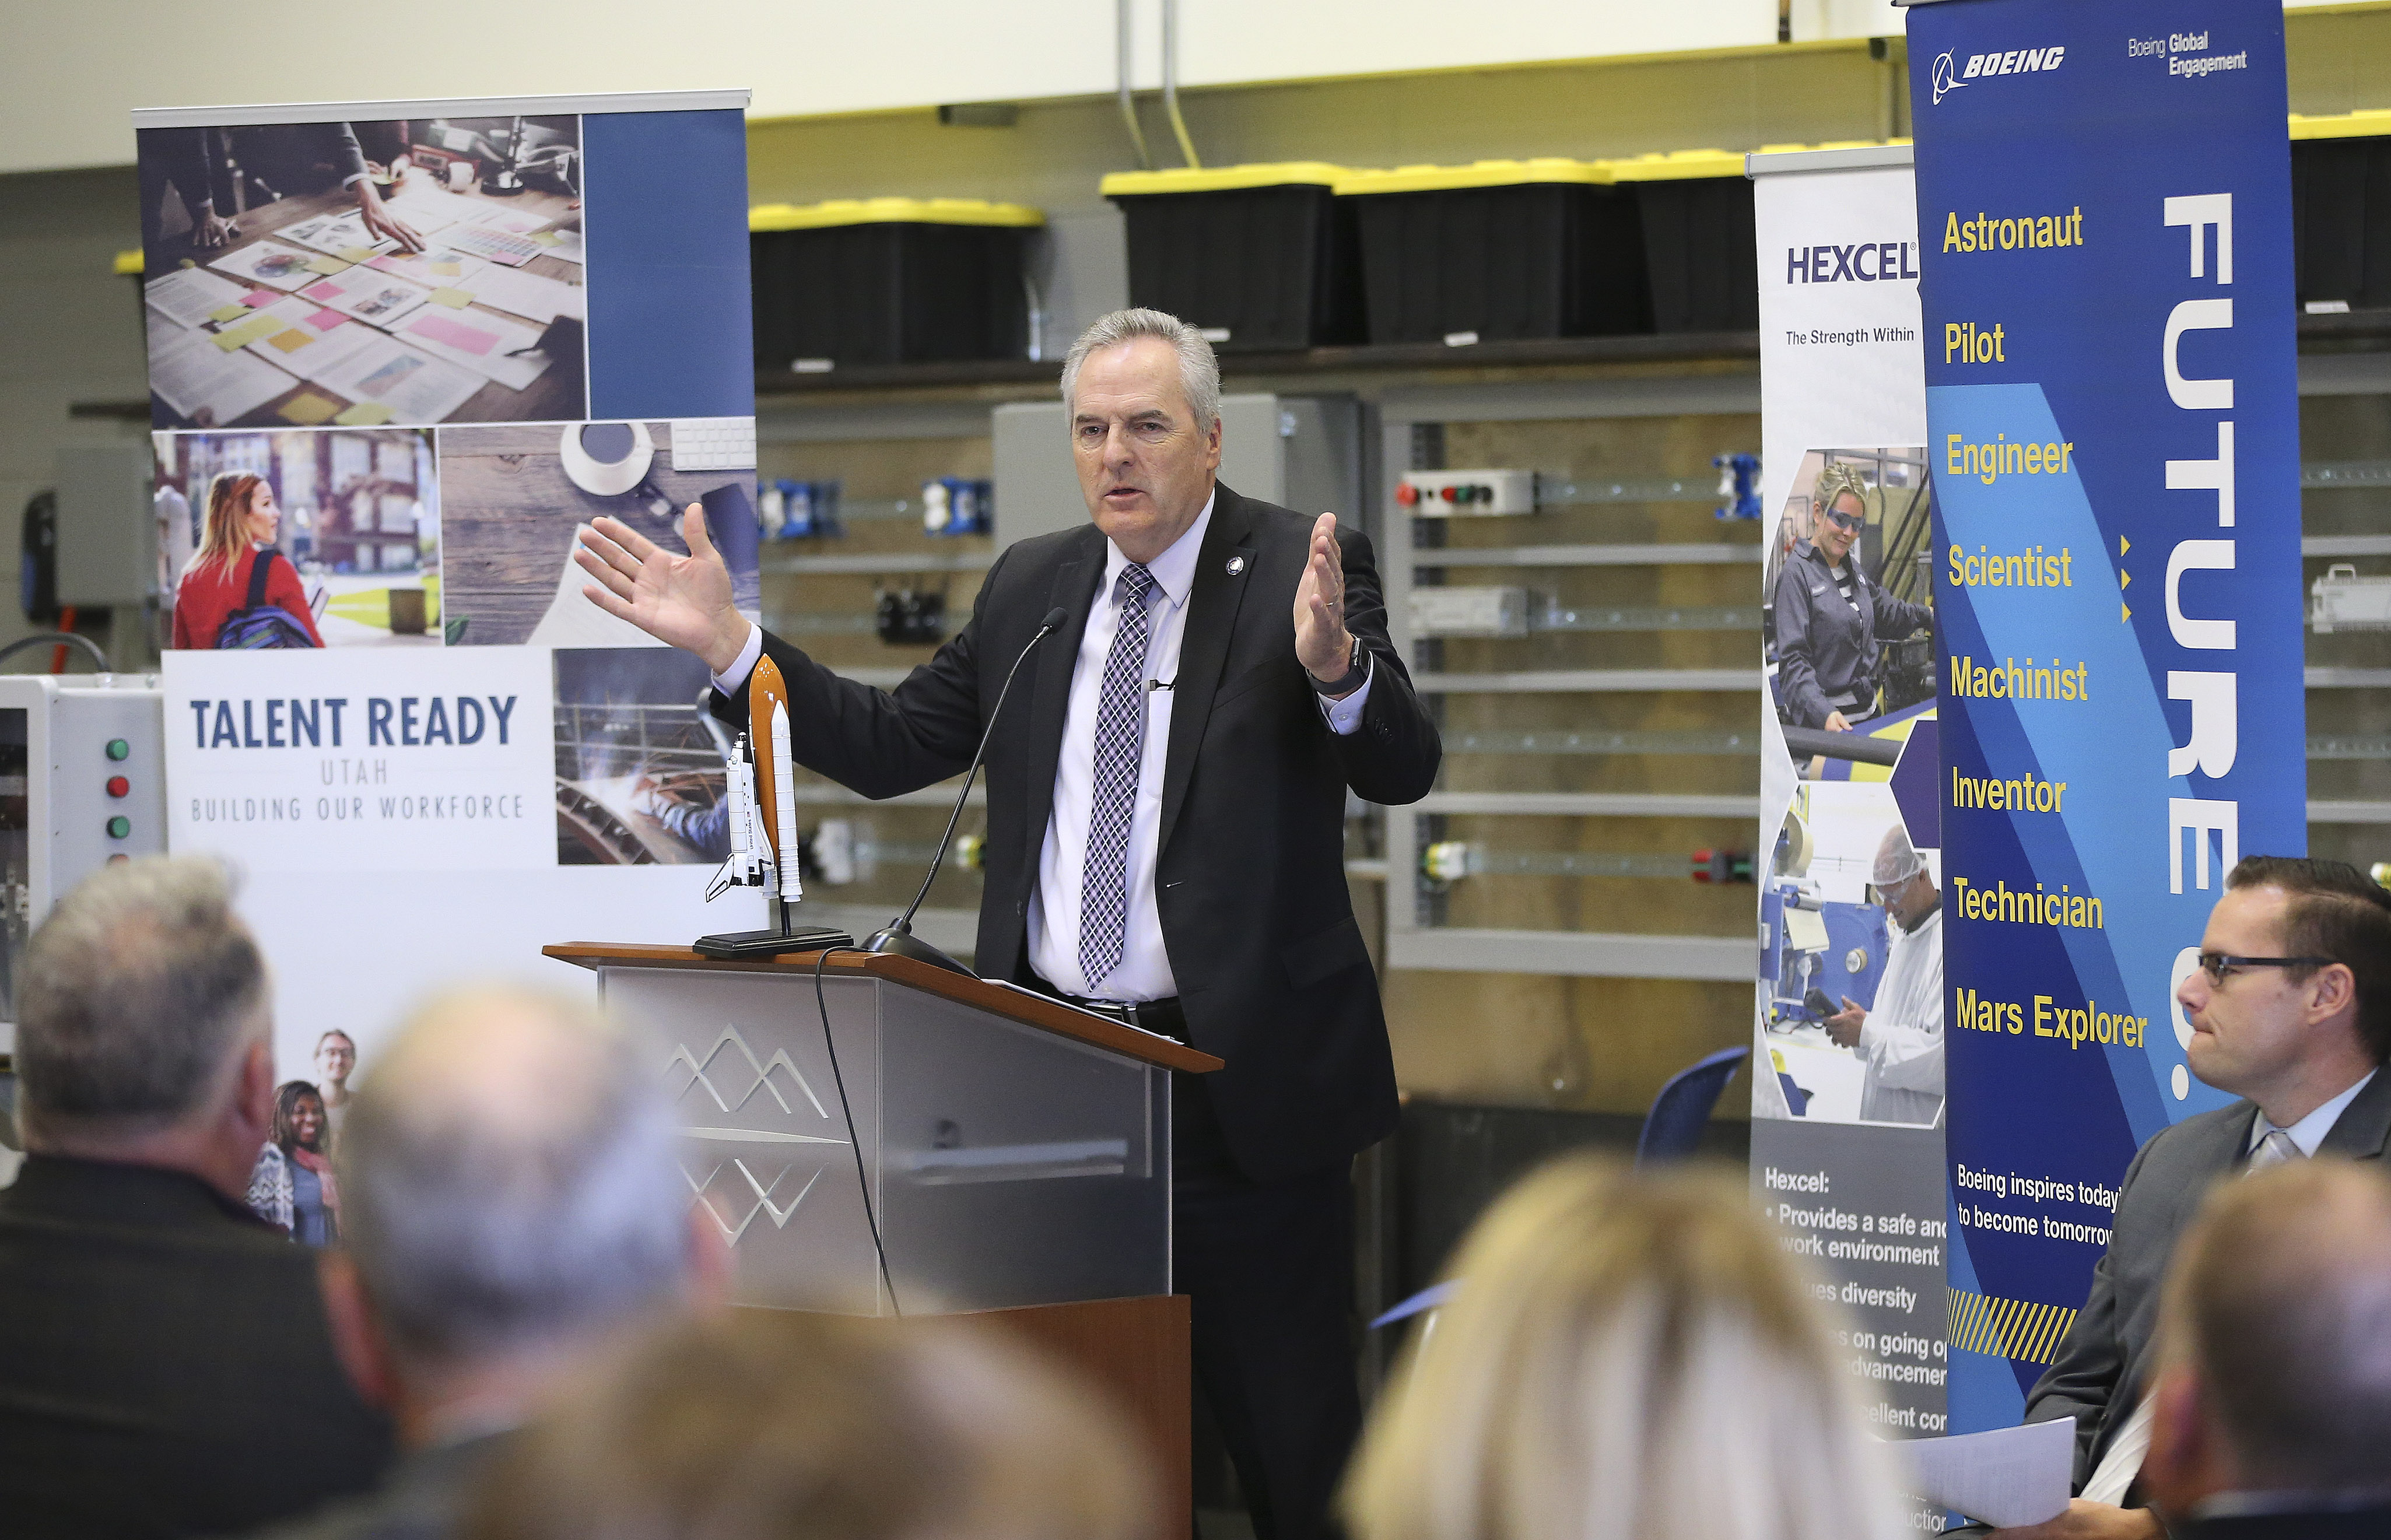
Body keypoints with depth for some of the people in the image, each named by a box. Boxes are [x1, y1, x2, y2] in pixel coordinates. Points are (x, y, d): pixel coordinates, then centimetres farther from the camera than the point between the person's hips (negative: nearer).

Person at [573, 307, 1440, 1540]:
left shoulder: (1304, 567, -6)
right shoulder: (1030, 584, 11)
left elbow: (1403, 768, -18)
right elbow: (889, 748, 15)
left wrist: (1333, 664, -39)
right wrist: (728, 643, 5)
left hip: (1241, 1074, -5)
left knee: (1288, 1436, 2)